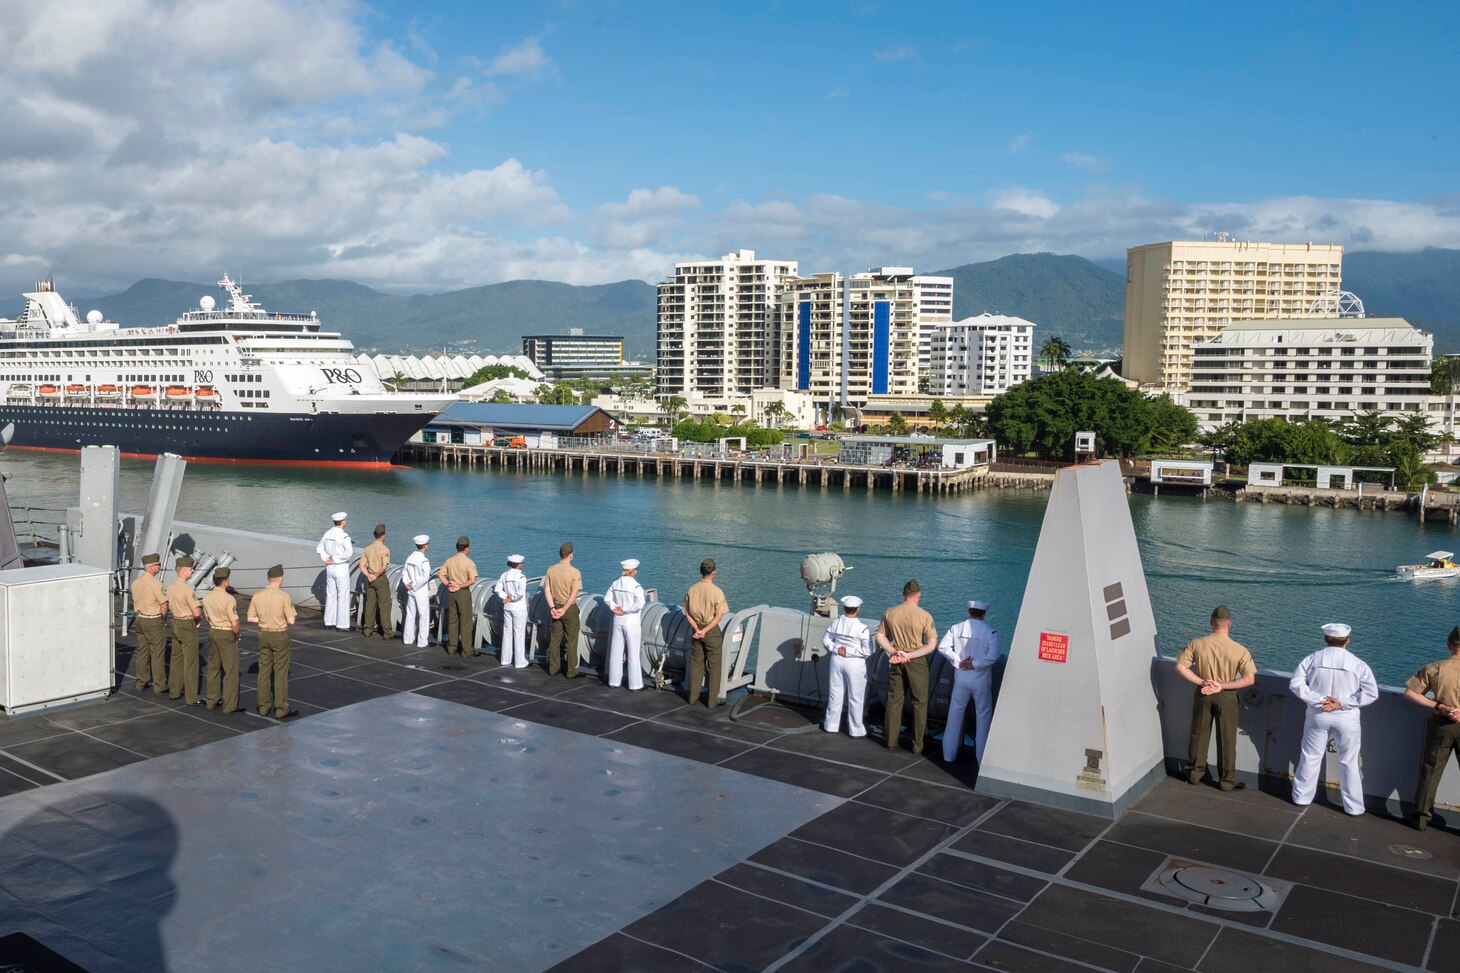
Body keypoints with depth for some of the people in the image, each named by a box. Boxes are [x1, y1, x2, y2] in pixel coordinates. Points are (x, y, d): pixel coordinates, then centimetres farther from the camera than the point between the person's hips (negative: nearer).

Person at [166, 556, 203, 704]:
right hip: (188, 626, -8)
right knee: (190, 662, -1)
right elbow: (197, 612, -23)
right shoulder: (187, 589, -22)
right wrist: (200, 610, -2)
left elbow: (170, 608, 16)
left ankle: (174, 690, 29)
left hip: (175, 624, 8)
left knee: (176, 658, 18)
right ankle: (192, 697, 4)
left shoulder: (171, 587, 5)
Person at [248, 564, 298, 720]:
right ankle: (281, 709, 6)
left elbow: (250, 618, 5)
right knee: (281, 673, 2)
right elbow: (291, 620, -15)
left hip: (264, 635, 5)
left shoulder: (257, 596, -2)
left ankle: (263, 707, 22)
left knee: (264, 670, 14)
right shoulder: (284, 596, -16)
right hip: (280, 636, -5)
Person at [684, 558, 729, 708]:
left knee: (696, 663, 16)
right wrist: (705, 631, -17)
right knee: (714, 666, 7)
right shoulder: (717, 591, -16)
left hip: (696, 630, 4)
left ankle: (693, 697, 23)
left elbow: (687, 613, -1)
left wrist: (697, 629, -7)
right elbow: (719, 616, -18)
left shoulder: (691, 590, -3)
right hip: (712, 631, -4)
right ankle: (712, 700, 10)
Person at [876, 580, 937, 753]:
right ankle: (917, 744, 13)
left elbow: (880, 637, 3)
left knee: (894, 701, 14)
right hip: (917, 662, -3)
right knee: (919, 703, 10)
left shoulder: (890, 613, -3)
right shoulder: (925, 616, -14)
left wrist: (894, 653, -5)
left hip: (895, 661, 3)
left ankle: (892, 742, 20)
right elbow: (932, 645, -17)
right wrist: (909, 655, -15)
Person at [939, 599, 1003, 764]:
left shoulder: (957, 628, -2)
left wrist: (958, 661, -8)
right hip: (981, 681, -3)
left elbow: (942, 647, -9)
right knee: (983, 717, 9)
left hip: (961, 679, 3)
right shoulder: (989, 632, -11)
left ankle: (949, 754, 21)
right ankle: (982, 758, 12)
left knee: (955, 715, 14)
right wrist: (975, 664, -13)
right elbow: (993, 655, -22)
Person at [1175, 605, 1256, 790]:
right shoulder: (1239, 650, -17)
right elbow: (1249, 679, -21)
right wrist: (1222, 686, -18)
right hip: (1226, 697, -2)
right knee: (1226, 740, 12)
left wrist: (1201, 682, -11)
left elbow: (1180, 667, -11)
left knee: (1199, 735, 17)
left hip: (1202, 694, 2)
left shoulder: (1196, 644, -12)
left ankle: (1195, 774, 30)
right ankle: (1227, 781, 23)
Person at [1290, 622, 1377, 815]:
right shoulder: (1357, 664, -8)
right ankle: (1353, 806, 19)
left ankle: (1302, 797, 25)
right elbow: (1371, 692, -11)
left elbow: (1296, 683, -11)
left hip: (1318, 715, 1)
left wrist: (1318, 701, -12)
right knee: (1349, 762, 11)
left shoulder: (1313, 659, -5)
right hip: (1346, 718, -1)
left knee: (1310, 757, 14)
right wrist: (1343, 703, -12)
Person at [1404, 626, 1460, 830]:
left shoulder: (1435, 668, -8)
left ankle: (1421, 817, 16)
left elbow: (1410, 693, -10)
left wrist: (1437, 707, -10)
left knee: (1430, 771, 12)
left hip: (1441, 725, 1)